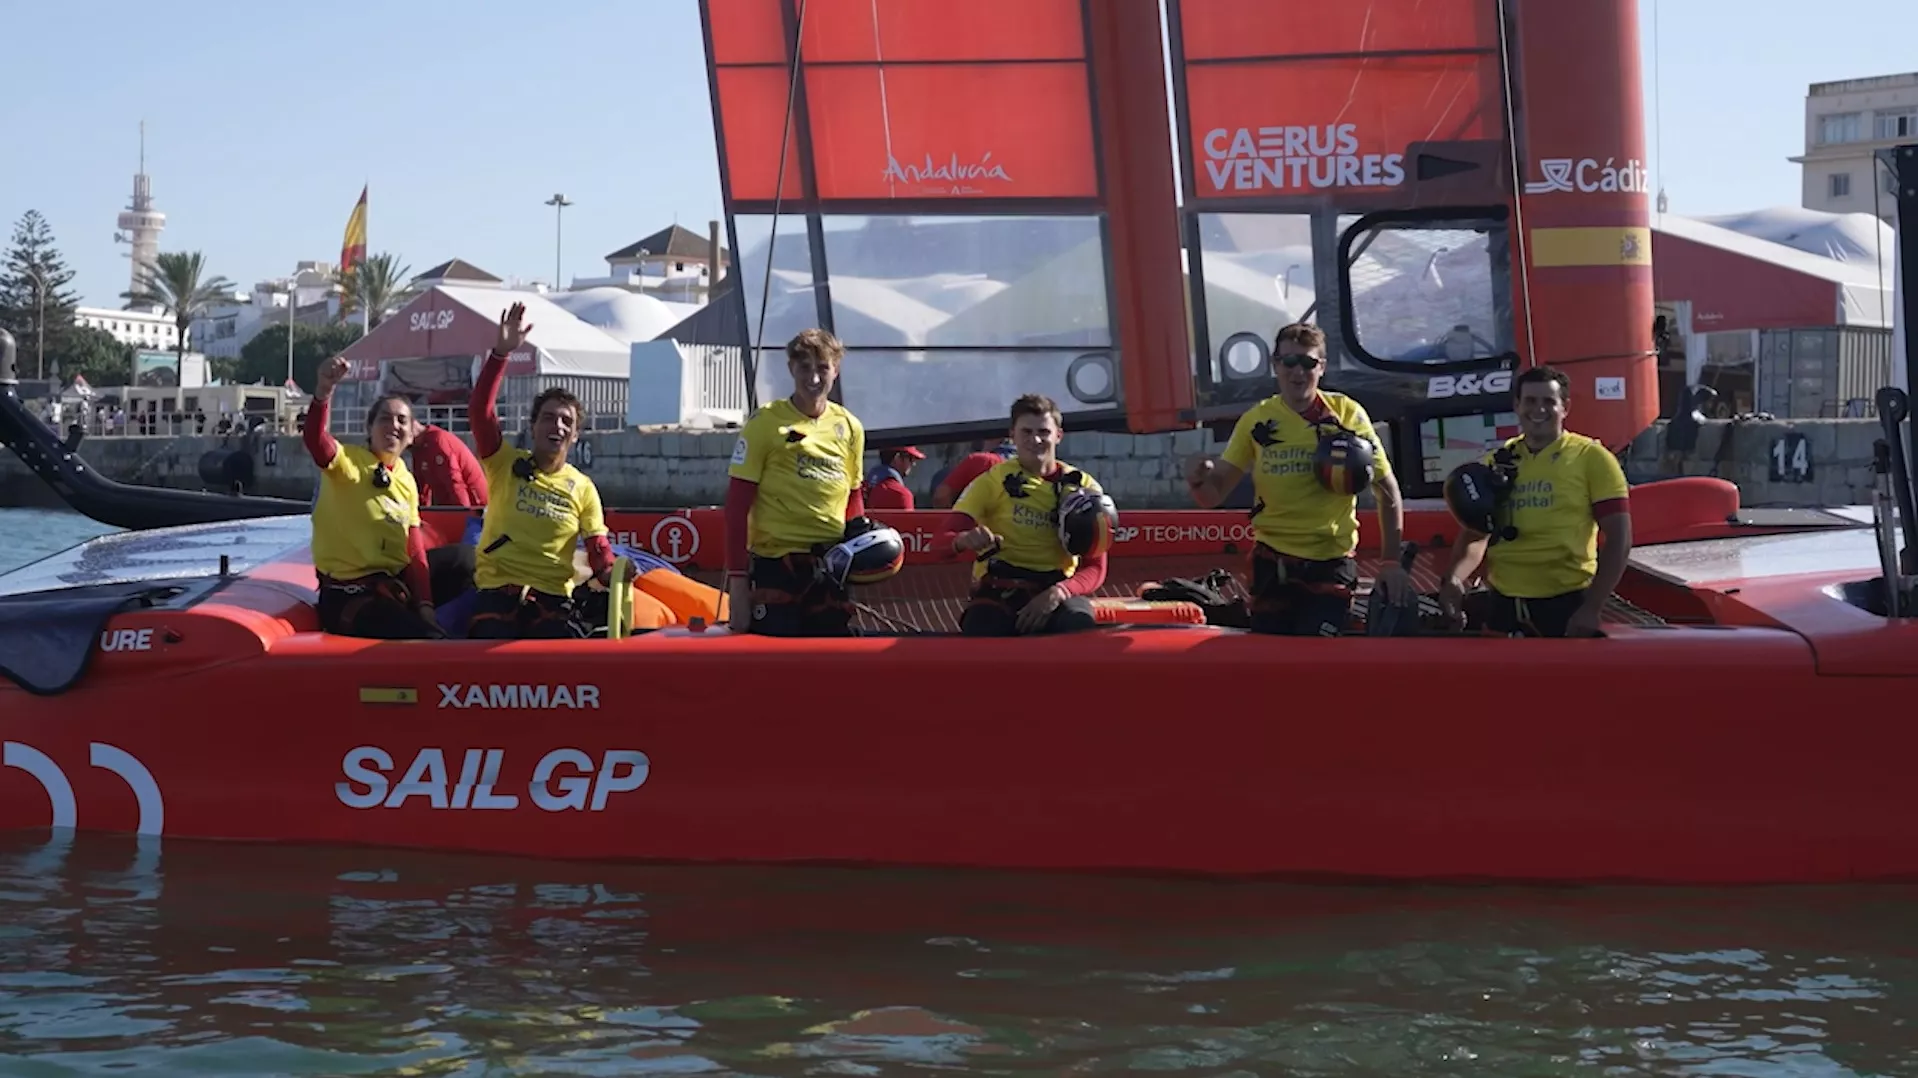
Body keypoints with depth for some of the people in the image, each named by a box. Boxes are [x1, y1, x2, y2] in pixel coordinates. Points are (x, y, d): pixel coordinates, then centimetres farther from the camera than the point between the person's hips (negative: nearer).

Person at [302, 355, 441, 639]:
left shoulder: (407, 482, 13)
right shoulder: (348, 462, -6)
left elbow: (415, 553, 12)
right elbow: (314, 439, -29)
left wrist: (425, 604, -2)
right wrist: (324, 390, -47)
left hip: (393, 588, 7)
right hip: (347, 594, -7)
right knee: (424, 639, -23)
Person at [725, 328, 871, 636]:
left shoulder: (849, 426, 9)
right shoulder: (765, 423, -6)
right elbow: (737, 507, -6)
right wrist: (737, 582, -11)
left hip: (831, 569, 5)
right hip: (775, 567, -5)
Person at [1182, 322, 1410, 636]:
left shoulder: (1347, 414, -6)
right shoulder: (1256, 421, 1)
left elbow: (1387, 491, 1)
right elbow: (1213, 496, 2)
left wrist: (1391, 562, -4)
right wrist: (1199, 479, -22)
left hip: (1331, 565, -3)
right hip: (1271, 566, 3)